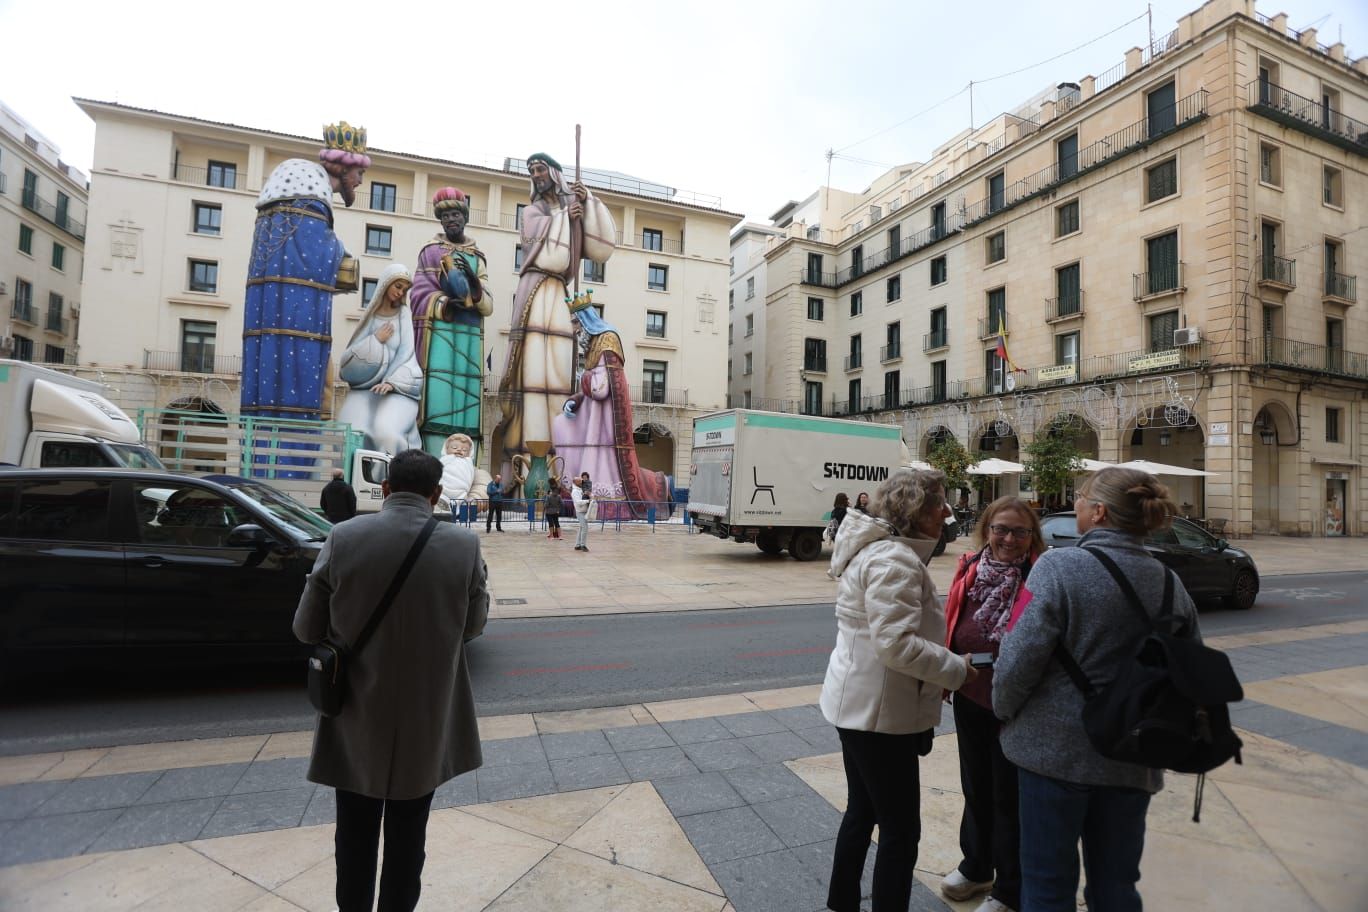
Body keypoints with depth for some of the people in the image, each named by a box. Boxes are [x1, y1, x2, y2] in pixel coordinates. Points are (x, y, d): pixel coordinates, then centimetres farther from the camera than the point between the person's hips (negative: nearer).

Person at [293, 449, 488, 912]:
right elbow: (473, 625, -3)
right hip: (426, 718, 0)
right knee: (407, 837, 20)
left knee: (354, 836, 23)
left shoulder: (343, 538, -15)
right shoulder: (463, 545, -16)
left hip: (358, 716, 1)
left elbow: (306, 628, -6)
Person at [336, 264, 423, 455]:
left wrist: (392, 382, -18)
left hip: (397, 390, -2)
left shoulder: (404, 314, 8)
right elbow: (348, 360, 9)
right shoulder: (370, 316, 14)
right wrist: (375, 341, -3)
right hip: (364, 389, 2)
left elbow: (407, 354, -3)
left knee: (386, 433, -30)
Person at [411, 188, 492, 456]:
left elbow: (488, 306, 9)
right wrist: (448, 305, -17)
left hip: (470, 337, 4)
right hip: (440, 334, -3)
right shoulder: (432, 251, 10)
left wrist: (475, 284, -10)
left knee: (466, 402, -3)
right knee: (439, 404, -12)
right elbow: (420, 296, 0)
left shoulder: (477, 257, 20)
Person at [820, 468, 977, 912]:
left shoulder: (880, 549, 11)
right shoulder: (895, 560, -23)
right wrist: (957, 669, -16)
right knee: (900, 831, 5)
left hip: (858, 703, 11)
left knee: (862, 813, 23)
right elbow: (896, 644, -29)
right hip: (879, 711, -11)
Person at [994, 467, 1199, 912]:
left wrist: (1003, 710, 0)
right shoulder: (1170, 583, -2)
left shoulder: (1058, 566, -18)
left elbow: (1020, 658, -19)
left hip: (1055, 749, -5)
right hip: (1132, 759, 5)